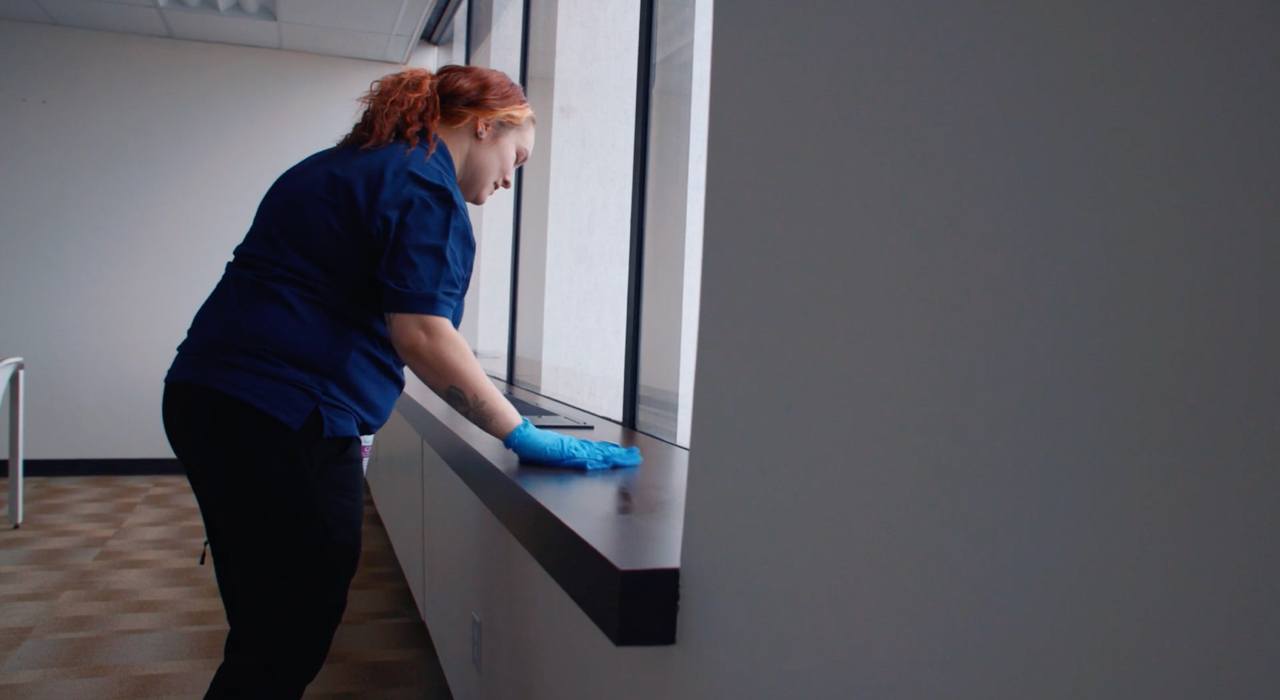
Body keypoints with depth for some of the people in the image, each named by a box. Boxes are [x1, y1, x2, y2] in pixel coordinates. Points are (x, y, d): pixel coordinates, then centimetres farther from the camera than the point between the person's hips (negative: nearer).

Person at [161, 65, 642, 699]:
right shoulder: (425, 183, -9)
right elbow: (422, 335, -20)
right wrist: (523, 437, -15)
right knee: (294, 639, 1)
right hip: (286, 417, -10)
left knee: (267, 630, 17)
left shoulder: (344, 164, 22)